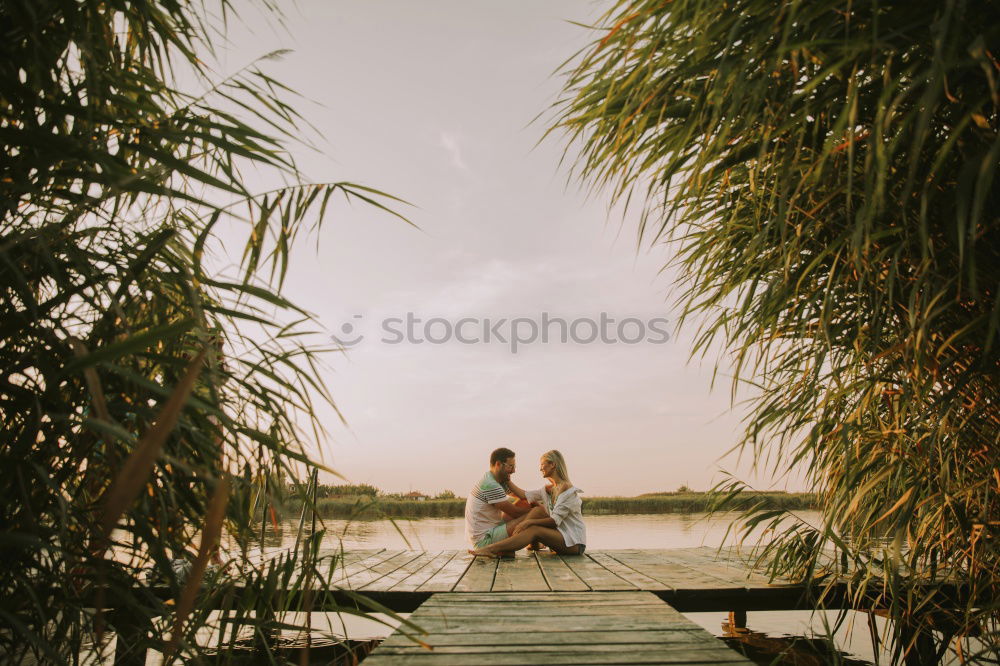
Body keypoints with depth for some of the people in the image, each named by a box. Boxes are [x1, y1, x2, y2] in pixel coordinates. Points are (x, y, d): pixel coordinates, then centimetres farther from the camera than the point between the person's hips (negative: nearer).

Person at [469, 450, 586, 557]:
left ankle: (493, 549, -31)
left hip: (574, 543, -8)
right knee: (538, 510, -7)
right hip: (561, 536, 8)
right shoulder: (549, 489, 14)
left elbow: (555, 520, -20)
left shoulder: (567, 489, -13)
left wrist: (529, 522, -26)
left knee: (534, 530, -25)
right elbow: (524, 495, 6)